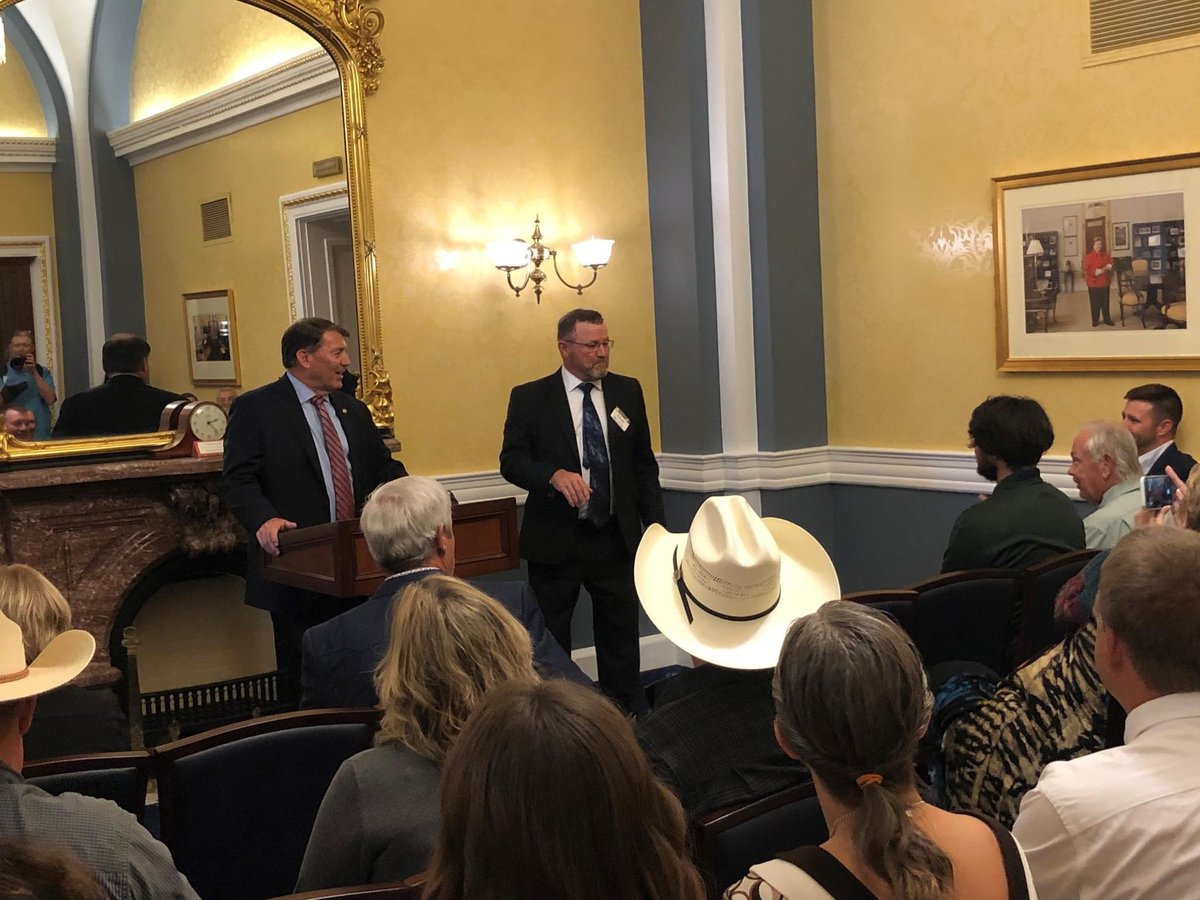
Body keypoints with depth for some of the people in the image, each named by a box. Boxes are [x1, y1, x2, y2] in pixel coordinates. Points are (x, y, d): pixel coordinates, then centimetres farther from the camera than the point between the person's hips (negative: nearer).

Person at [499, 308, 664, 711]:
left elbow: (644, 464, 11)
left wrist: (655, 525, 6)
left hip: (617, 539, 3)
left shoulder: (628, 392, 7)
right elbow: (511, 460, -7)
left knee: (621, 639, 10)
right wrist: (554, 475, -26)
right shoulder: (529, 398, -3)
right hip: (556, 542, -2)